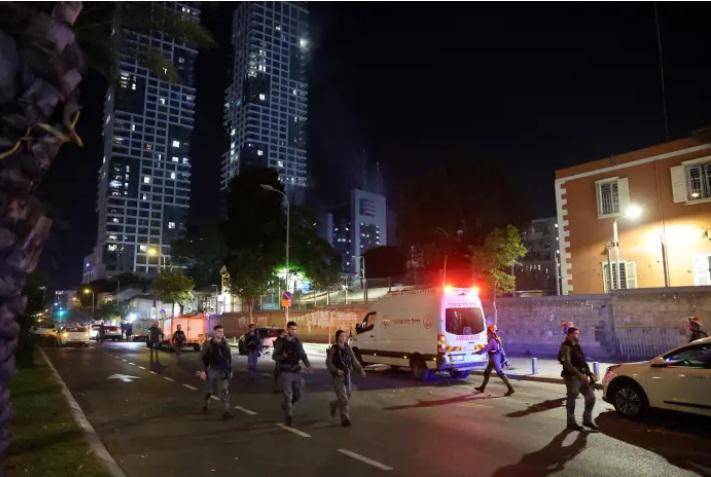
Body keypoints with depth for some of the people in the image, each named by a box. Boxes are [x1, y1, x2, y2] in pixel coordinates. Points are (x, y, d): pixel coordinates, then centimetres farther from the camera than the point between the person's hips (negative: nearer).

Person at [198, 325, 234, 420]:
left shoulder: (225, 344, 2)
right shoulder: (208, 344, -7)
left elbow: (229, 358, 7)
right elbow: (202, 358, -8)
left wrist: (230, 370, 5)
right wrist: (202, 371, -14)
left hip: (223, 371, 1)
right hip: (212, 370, -1)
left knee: (225, 391, -9)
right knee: (209, 390, 14)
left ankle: (227, 411, -10)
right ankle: (206, 405, 41)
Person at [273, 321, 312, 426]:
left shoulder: (298, 341, 6)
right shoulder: (282, 342, -5)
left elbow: (303, 355, 11)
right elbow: (275, 356, -1)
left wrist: (308, 365, -5)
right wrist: (282, 356, -22)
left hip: (297, 371, 4)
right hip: (286, 372, -4)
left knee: (298, 394, 9)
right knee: (288, 395, -4)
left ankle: (285, 405, 36)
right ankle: (288, 417, 8)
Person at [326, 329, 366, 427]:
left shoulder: (348, 348, 5)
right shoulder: (333, 349, -9)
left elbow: (354, 361, 3)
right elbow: (328, 363, -11)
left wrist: (360, 370, -12)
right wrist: (336, 370, -27)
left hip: (347, 376, 6)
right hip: (337, 377, -5)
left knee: (347, 396, 15)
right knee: (343, 398, -9)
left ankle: (333, 405, 42)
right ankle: (345, 419, 2)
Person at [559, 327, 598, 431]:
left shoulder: (577, 346, 14)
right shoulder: (566, 347, -13)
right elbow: (567, 364, -24)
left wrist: (590, 373, 13)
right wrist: (579, 375, -31)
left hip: (581, 377, 8)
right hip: (572, 377, -8)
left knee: (591, 397, 8)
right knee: (571, 400, 2)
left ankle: (587, 420, 21)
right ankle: (571, 423, 14)